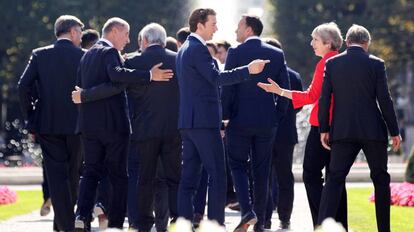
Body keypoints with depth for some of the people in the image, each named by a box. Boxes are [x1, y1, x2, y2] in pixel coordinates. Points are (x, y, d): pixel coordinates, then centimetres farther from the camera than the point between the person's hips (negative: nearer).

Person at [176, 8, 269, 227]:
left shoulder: (184, 49, 18)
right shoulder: (198, 49, -13)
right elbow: (217, 78, -23)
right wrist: (248, 70, -25)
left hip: (187, 121, 10)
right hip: (204, 120, -10)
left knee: (189, 176, 7)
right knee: (217, 176, -7)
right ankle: (216, 224, -9)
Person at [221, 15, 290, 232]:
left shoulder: (236, 53, -6)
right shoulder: (277, 54, 5)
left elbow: (227, 88, -8)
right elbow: (285, 90, 5)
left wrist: (224, 117, 0)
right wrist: (277, 117, 12)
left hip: (240, 120, -3)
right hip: (267, 122, 4)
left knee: (238, 166, 5)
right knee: (261, 171, 9)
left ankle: (247, 211, -15)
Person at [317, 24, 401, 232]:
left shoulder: (332, 63, 3)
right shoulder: (376, 64, -2)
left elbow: (324, 98, 0)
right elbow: (384, 100, -4)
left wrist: (324, 129, 6)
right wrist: (394, 131, 2)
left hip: (342, 131, 1)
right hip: (373, 130, -1)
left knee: (335, 179, -2)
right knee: (381, 179, 12)